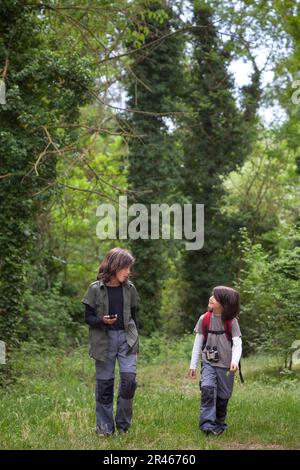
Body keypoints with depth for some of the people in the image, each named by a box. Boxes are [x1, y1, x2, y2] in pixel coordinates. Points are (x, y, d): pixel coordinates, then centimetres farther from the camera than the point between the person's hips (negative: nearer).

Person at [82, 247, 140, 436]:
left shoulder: (130, 288, 4)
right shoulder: (96, 289, -6)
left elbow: (133, 317, 12)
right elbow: (88, 317, -1)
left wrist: (136, 345, 11)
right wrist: (102, 320, -23)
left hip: (126, 338, 2)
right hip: (104, 340, -2)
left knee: (129, 379, -10)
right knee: (105, 383, 1)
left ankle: (123, 424, 7)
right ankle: (105, 426, 14)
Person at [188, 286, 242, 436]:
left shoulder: (231, 322, -6)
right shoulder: (204, 319, -1)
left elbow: (237, 343, -12)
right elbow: (198, 342, 6)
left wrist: (235, 361, -29)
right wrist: (193, 365, 6)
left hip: (226, 366, 0)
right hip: (208, 363, 0)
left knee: (222, 397, 8)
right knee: (207, 389, -21)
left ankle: (219, 425, 26)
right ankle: (207, 424, -23)